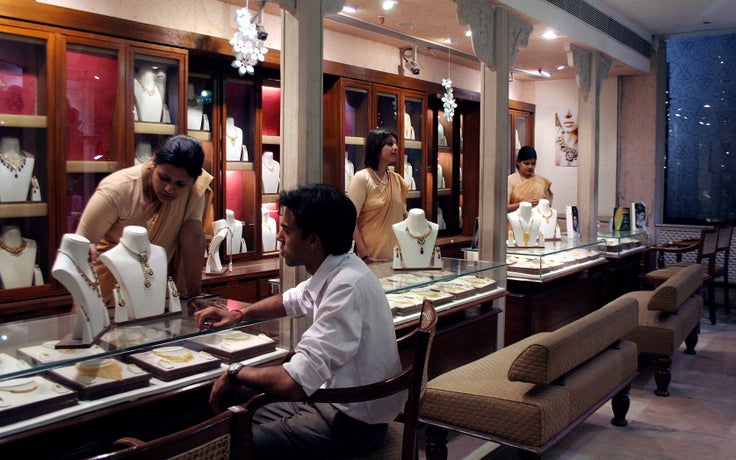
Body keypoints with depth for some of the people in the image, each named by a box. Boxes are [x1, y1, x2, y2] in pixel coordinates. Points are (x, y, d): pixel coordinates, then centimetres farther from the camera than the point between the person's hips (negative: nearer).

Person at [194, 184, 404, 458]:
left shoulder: (347, 286, -30)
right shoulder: (333, 272, 0)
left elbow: (294, 383, -34)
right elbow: (291, 300, 24)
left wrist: (235, 374, -17)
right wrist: (239, 314, 13)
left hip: (355, 423, -9)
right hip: (339, 402, 9)